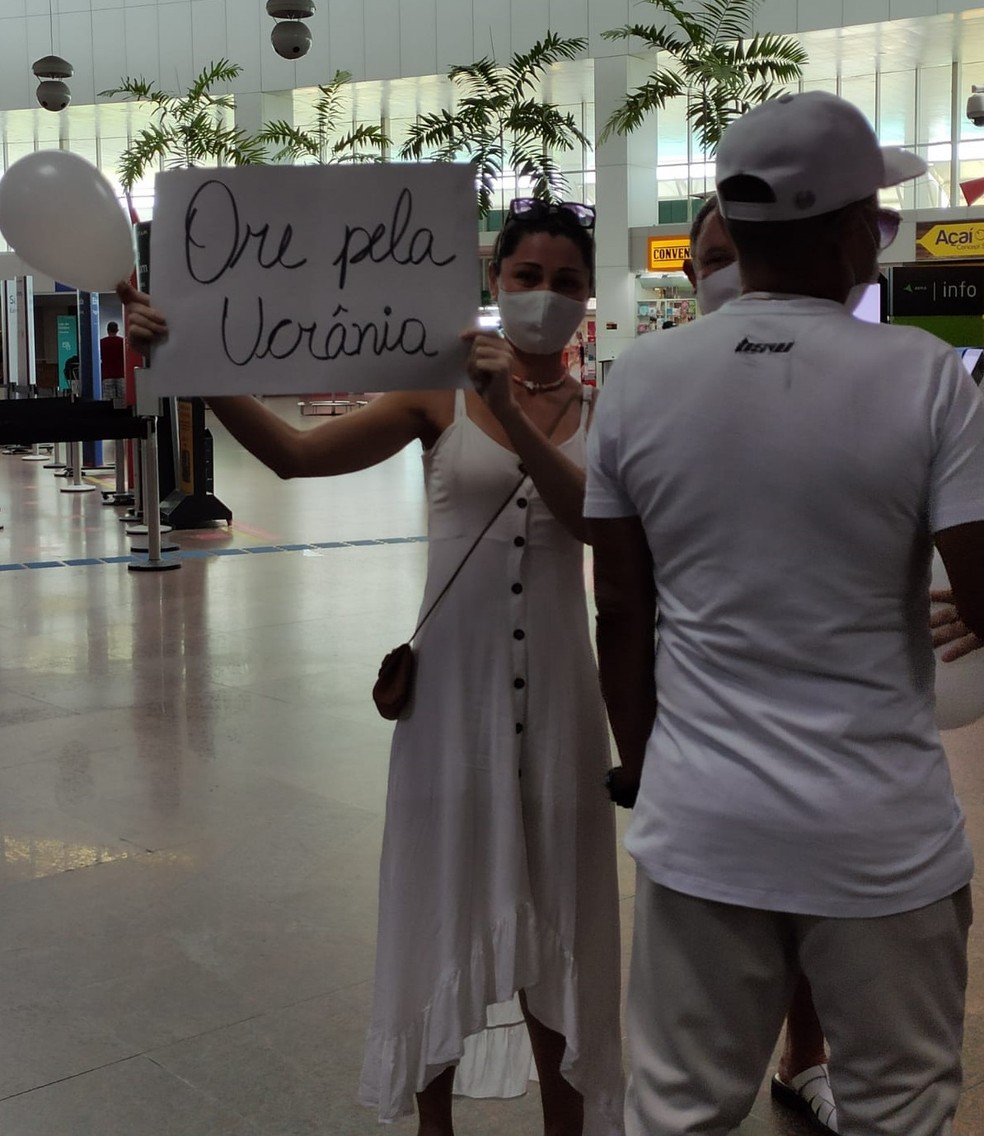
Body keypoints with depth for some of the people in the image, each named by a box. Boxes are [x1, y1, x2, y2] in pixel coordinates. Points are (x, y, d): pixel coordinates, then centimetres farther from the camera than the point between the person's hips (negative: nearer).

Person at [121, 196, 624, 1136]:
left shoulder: (601, 411, 2)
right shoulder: (439, 395, -2)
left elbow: (595, 517, -17)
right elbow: (294, 453, -12)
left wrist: (510, 411, -27)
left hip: (554, 684, 1)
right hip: (455, 677, -1)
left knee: (554, 916, 13)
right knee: (441, 898, 11)